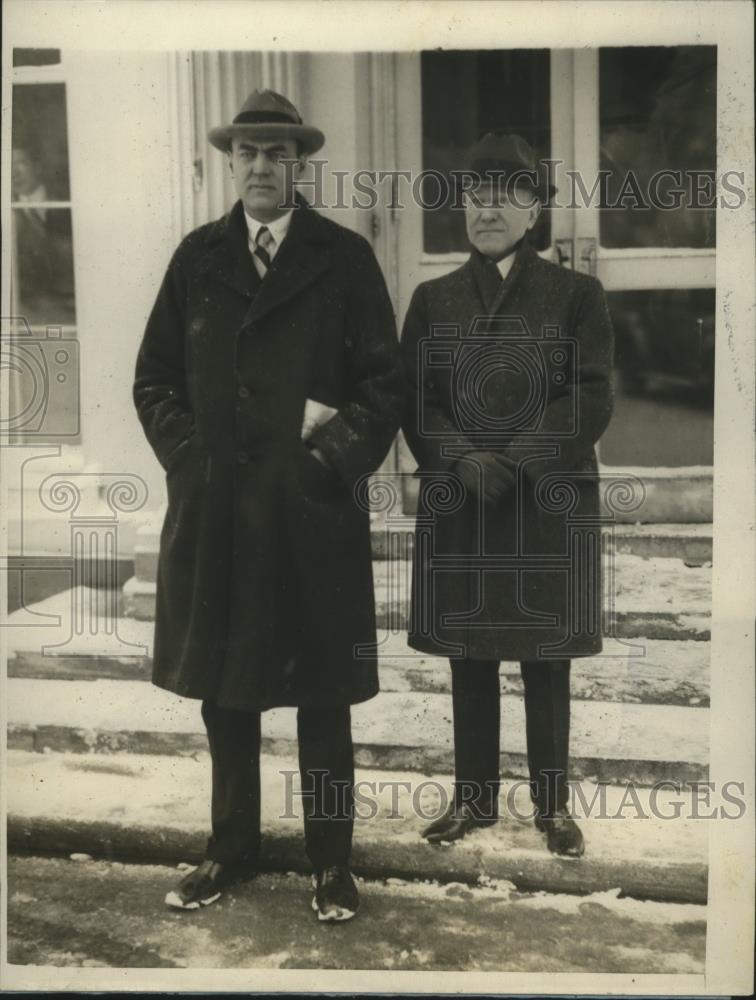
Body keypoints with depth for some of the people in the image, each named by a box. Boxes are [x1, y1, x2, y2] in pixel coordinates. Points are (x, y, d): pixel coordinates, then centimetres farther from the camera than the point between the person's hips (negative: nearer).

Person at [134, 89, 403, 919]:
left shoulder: (346, 258, 3)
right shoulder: (196, 257, 10)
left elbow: (385, 383, 1)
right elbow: (154, 379, 11)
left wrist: (333, 459, -10)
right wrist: (190, 456, -2)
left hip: (313, 511, -2)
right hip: (212, 509, 3)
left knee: (322, 697, 7)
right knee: (223, 693, 12)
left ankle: (331, 863, 22)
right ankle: (231, 849, 30)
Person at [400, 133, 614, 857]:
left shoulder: (576, 295, 3)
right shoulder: (432, 300, 10)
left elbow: (591, 400, -5)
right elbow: (417, 403, 3)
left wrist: (514, 460, -16)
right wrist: (463, 460, -14)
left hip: (551, 505, -2)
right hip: (456, 506, 2)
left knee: (546, 660, 6)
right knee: (468, 656, 9)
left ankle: (553, 804, 21)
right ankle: (473, 796, 24)